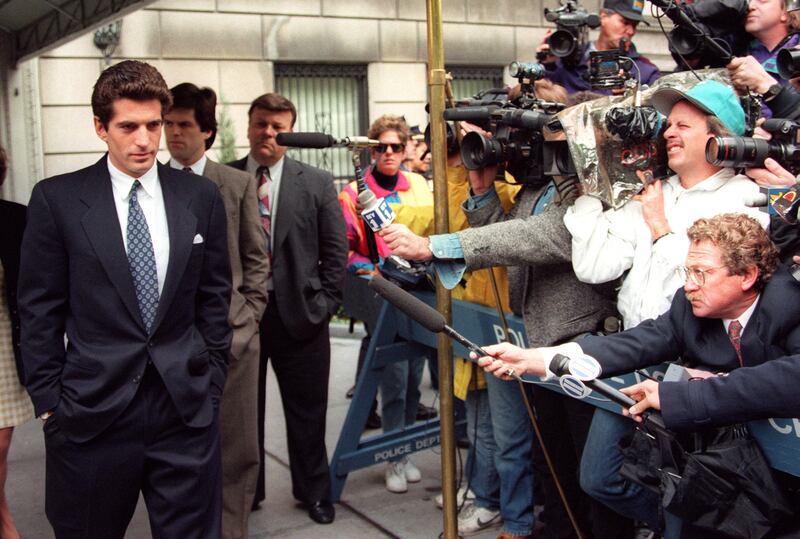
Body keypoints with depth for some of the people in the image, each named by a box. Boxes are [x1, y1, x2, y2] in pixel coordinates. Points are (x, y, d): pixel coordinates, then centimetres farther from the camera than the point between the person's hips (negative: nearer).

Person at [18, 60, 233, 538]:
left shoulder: (201, 197, 3)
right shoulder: (57, 199, -2)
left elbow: (215, 297, 8)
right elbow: (40, 311, 0)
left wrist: (211, 384, 6)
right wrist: (49, 402, -1)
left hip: (187, 409, 2)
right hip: (91, 412, -1)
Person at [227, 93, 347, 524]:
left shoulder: (316, 183, 2)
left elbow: (336, 250, 3)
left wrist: (325, 303, -4)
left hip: (299, 313, 0)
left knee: (307, 412, 11)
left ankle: (313, 491, 30)